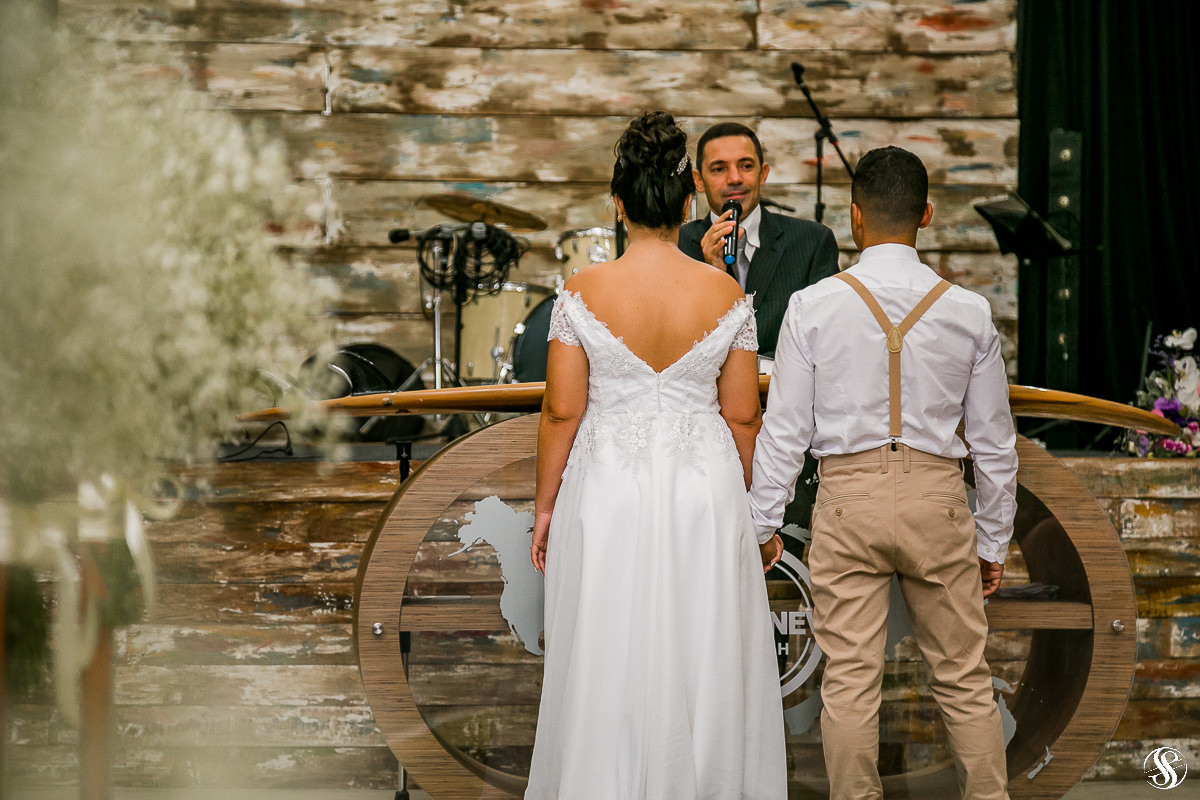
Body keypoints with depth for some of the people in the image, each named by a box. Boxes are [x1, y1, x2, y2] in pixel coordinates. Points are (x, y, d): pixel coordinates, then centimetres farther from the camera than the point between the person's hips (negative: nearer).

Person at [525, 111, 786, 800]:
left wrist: (546, 507, 5)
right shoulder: (727, 294, -7)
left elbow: (562, 412, -7)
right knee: (703, 665, 12)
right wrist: (763, 512, 10)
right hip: (705, 494, 1)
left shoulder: (582, 292, -9)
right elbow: (744, 417, -1)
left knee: (609, 668, 10)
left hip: (607, 495, -1)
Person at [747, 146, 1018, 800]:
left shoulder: (813, 307, -5)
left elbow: (785, 433, -3)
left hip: (848, 499, -1)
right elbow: (994, 442, 5)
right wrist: (994, 541, 15)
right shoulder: (968, 312, -1)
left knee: (849, 683, 5)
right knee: (964, 681, 11)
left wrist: (759, 525, 7)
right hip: (938, 499, 1)